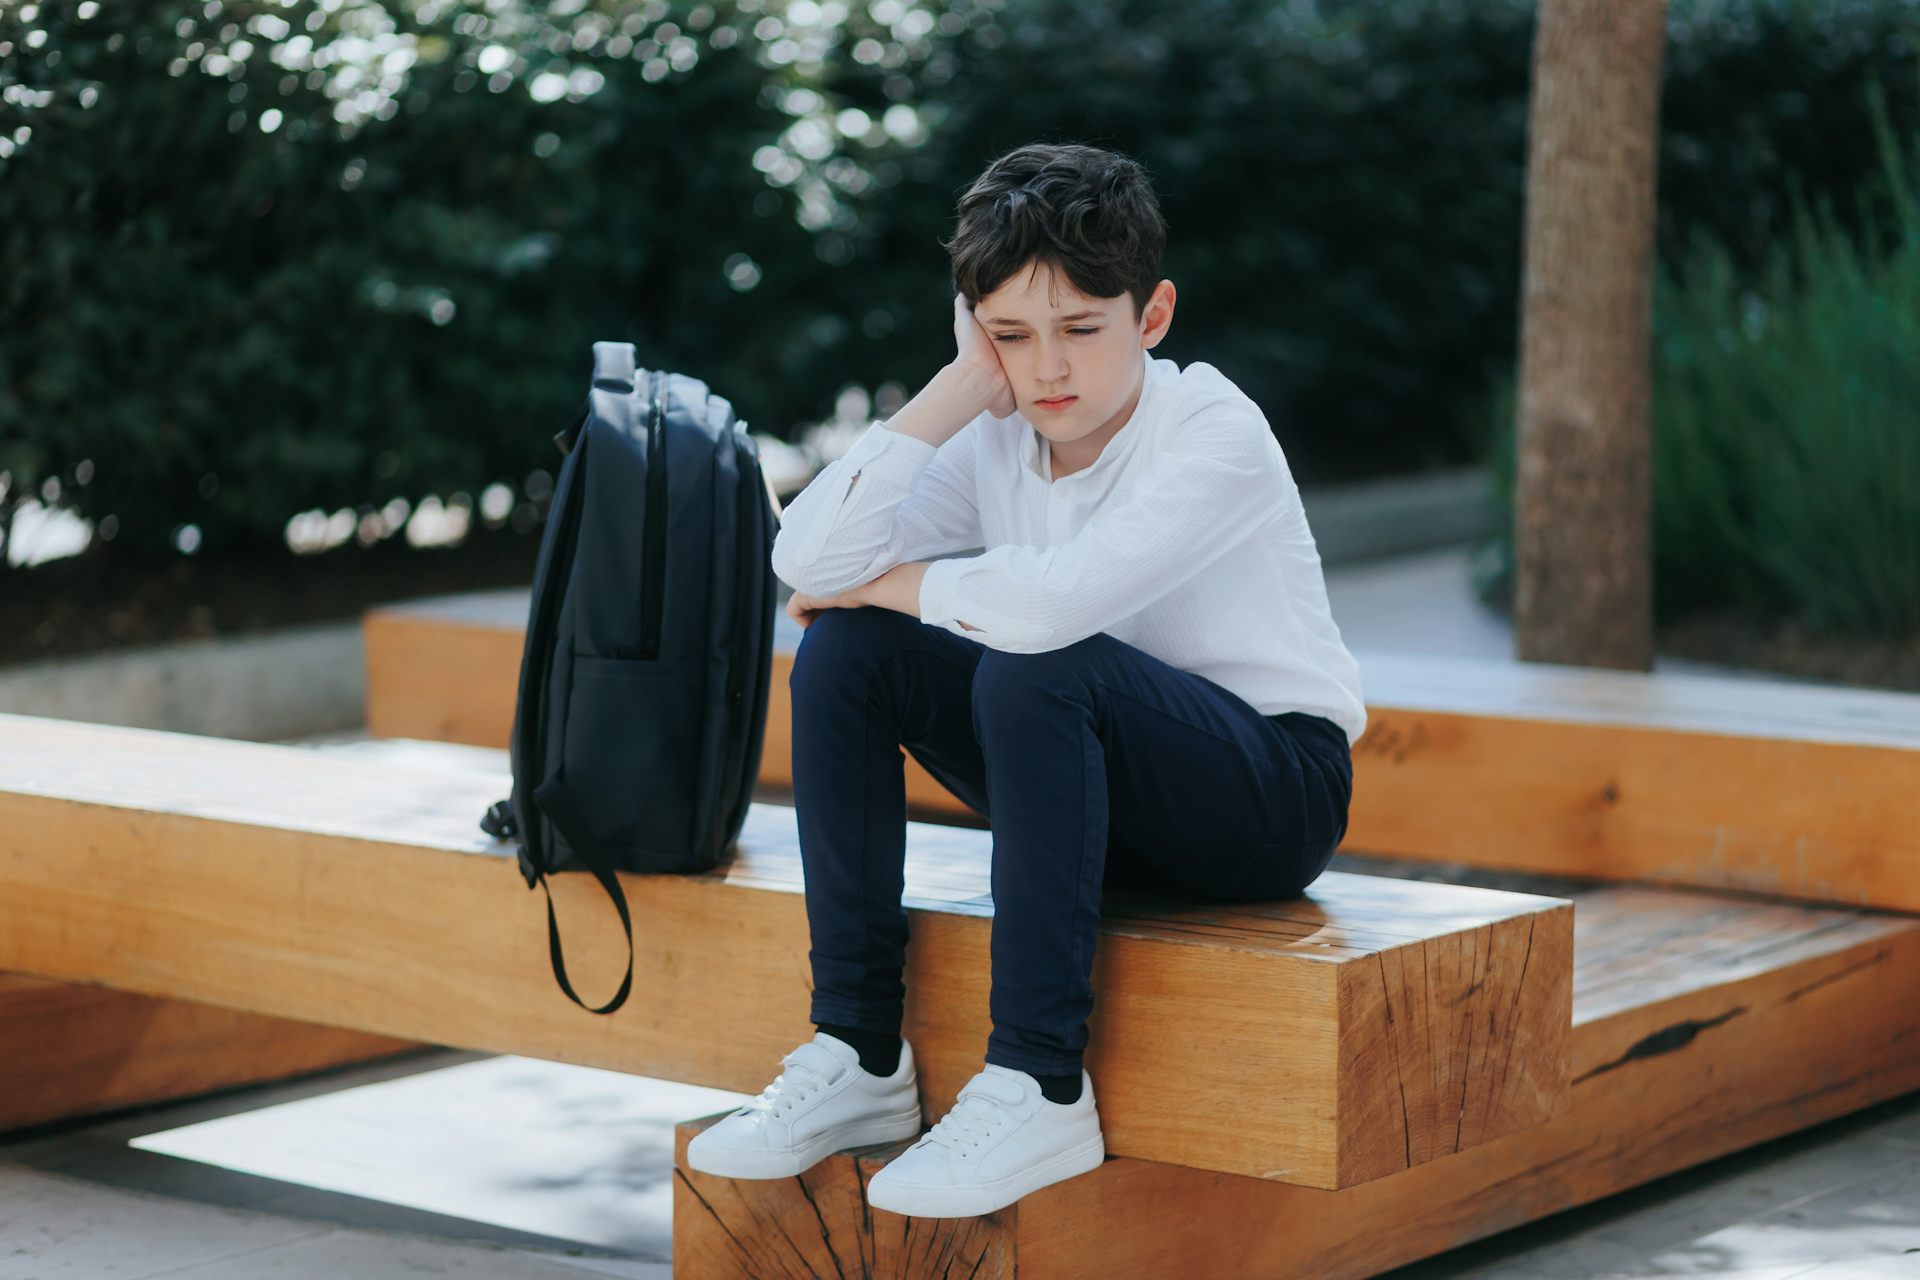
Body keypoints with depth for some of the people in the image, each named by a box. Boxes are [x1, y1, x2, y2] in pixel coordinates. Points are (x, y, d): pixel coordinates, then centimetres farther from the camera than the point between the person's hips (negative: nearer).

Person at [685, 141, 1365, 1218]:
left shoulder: (1215, 434, -19)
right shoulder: (1001, 439, -2)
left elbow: (1051, 599, -36)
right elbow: (810, 556, -17)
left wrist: (885, 584, -17)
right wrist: (963, 385, -17)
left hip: (1276, 792, -6)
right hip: (1106, 800, 7)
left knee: (1035, 668, -33)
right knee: (846, 652, -10)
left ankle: (1040, 1089, -28)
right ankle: (859, 1056, -8)